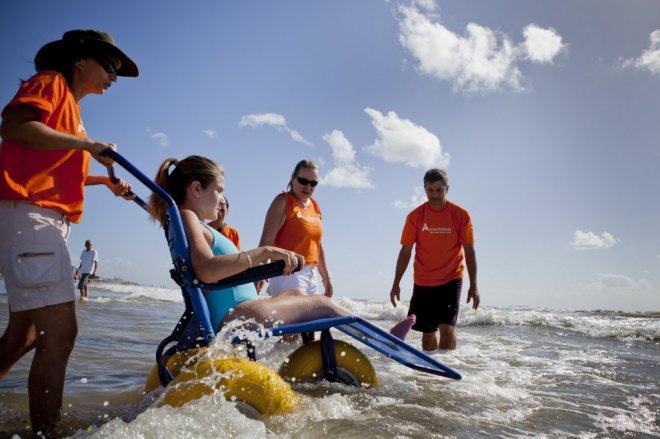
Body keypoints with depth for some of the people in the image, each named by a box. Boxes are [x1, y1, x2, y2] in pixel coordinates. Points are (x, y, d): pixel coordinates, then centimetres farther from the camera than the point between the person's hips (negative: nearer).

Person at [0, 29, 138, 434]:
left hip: (49, 223, 10)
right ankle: (46, 430, -13)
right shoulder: (51, 82, 1)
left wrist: (105, 181, 25)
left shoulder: (72, 109, 26)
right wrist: (87, 144, -17)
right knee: (60, 333, -16)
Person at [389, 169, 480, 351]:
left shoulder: (461, 215, -6)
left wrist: (473, 285, -6)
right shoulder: (415, 216, -4)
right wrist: (396, 284, -4)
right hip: (423, 282, 2)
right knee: (428, 331, 10)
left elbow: (469, 251, -2)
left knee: (447, 327, -13)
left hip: (451, 280, -2)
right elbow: (405, 252, -1)